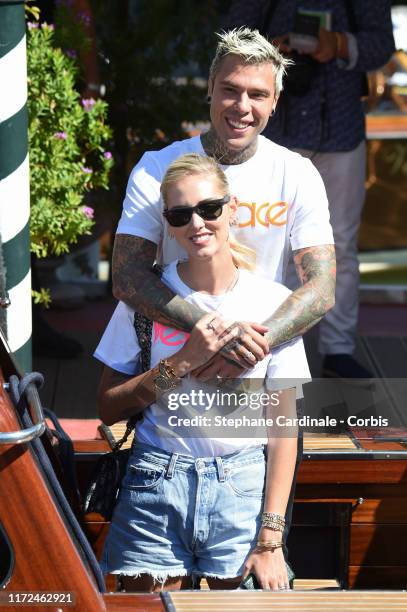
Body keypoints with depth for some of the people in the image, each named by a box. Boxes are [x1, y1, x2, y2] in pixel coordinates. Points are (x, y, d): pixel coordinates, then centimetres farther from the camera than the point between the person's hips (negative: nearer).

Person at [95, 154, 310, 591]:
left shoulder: (273, 302, -2)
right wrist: (184, 361, -14)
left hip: (241, 488, 0)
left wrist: (271, 538, -5)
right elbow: (108, 408, -1)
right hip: (156, 488, 0)